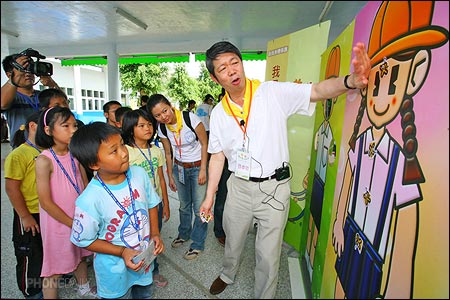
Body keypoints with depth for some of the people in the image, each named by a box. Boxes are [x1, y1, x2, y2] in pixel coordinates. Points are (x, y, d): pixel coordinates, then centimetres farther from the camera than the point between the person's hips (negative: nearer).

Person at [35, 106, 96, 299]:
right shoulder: (44, 160, -20)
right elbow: (46, 203, -18)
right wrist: (72, 224, -13)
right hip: (58, 222, -6)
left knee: (80, 255, 25)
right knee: (54, 268, 10)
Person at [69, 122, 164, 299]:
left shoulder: (140, 174, -17)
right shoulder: (90, 200, -30)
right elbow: (84, 240, -16)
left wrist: (155, 234, -10)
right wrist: (122, 251, -20)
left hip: (144, 258, 5)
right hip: (115, 270, -4)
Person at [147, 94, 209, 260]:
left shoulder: (190, 118, -21)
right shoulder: (162, 129, -7)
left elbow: (204, 144, -14)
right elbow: (168, 154, 5)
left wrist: (203, 170, -16)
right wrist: (170, 177, 8)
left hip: (198, 166, -4)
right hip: (179, 168, 4)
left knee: (199, 207, 0)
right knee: (184, 206, 19)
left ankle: (197, 244, 21)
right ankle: (184, 234, 44)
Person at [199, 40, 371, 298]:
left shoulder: (273, 93, -11)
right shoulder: (218, 113, -1)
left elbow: (316, 91, -24)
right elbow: (217, 157, 5)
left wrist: (350, 81, -47)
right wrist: (209, 197, 6)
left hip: (274, 188, -3)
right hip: (239, 186, 4)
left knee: (269, 254, 11)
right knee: (233, 240, 26)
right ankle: (228, 276, 58)